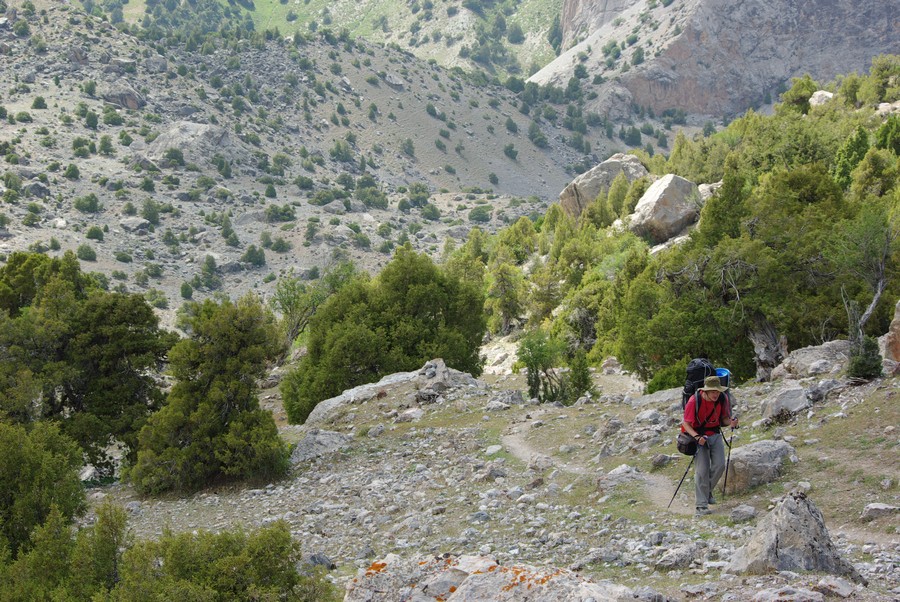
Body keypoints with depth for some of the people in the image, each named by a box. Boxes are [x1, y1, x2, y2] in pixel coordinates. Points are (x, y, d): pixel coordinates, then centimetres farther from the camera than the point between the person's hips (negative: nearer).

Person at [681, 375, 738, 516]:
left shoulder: (723, 398, -10)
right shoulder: (694, 401, -22)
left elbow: (724, 418, 5)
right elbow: (686, 423, -15)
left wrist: (731, 422, -18)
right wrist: (697, 437, -30)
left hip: (716, 435, 4)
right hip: (699, 436, -4)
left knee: (719, 466, -7)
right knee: (702, 470, -8)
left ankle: (707, 491, 20)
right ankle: (702, 505, -5)